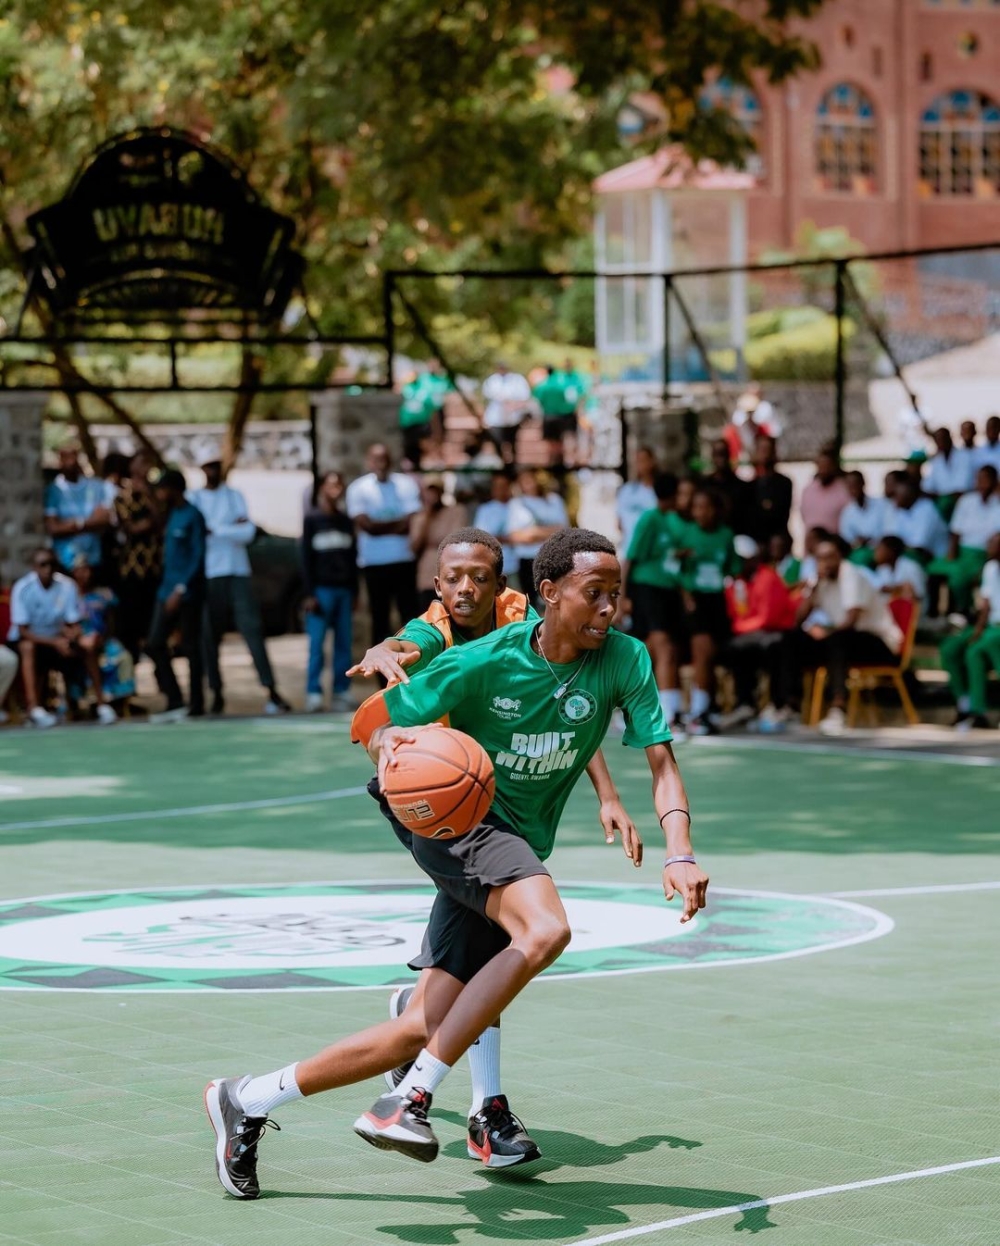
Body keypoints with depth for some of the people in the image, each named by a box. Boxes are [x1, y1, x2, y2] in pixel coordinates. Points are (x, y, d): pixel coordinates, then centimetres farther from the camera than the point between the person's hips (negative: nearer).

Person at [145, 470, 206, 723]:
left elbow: (198, 557, -14)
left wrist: (181, 589, -18)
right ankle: (175, 702, 6)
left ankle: (196, 705, 4)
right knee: (155, 644, 2)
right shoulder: (170, 515, 14)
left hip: (188, 594, -8)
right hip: (167, 591, 8)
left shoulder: (192, 516, -10)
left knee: (190, 648, -2)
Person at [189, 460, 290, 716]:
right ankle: (217, 693, 10)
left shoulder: (235, 496, 11)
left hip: (238, 572, 1)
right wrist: (232, 529, -8)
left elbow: (249, 532, -2)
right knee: (210, 635, 0)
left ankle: (271, 691, -11)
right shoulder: (193, 499, 6)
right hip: (208, 574, -1)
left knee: (252, 628, -7)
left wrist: (215, 530, -8)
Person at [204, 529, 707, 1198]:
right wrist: (392, 741, -32)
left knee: (426, 1030, 1)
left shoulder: (624, 659, -8)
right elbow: (381, 729, -8)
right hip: (457, 819, -5)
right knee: (545, 930, -35)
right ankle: (413, 1098, -28)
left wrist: (680, 854, -25)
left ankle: (248, 1100, 14)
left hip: (520, 851, 5)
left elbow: (661, 760, -9)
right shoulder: (483, 661, -15)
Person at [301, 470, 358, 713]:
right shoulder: (312, 520, 2)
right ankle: (314, 694, -8)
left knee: (344, 644, 2)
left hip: (344, 590, 5)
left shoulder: (346, 522, 16)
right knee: (317, 644, -8)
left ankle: (341, 693, 5)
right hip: (321, 590, -5)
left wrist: (354, 592, 11)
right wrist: (309, 594, -8)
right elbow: (306, 559, -2)